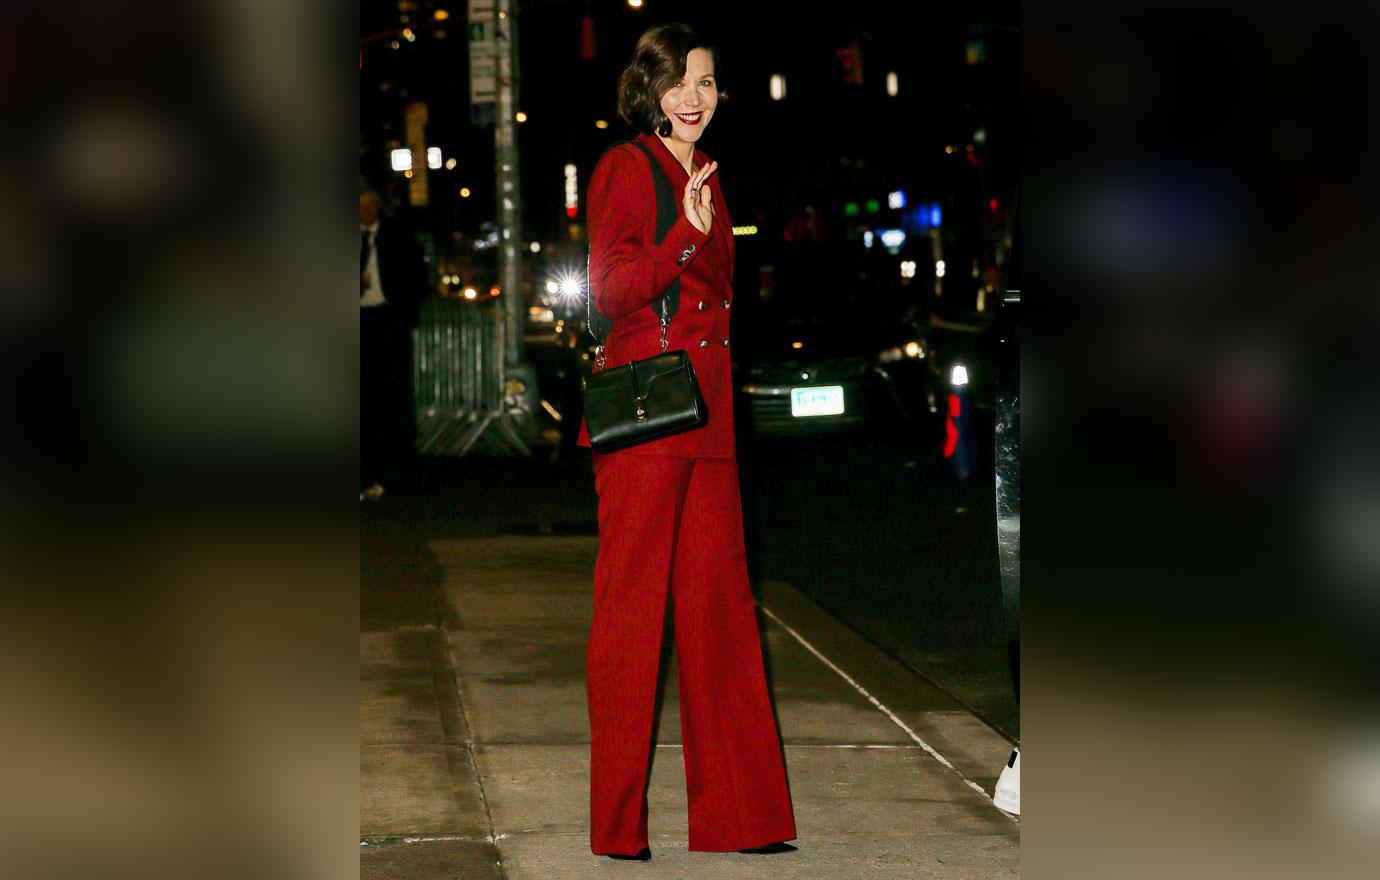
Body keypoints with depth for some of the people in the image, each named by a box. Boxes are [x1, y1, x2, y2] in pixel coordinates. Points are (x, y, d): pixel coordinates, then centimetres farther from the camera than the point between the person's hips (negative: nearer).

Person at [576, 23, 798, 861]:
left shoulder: (708, 175, 19)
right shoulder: (625, 168, -4)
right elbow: (612, 289, -14)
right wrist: (687, 236, -26)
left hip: (710, 415, 7)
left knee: (721, 606, 7)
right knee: (632, 610, -4)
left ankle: (737, 813, 11)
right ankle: (617, 823, 1)